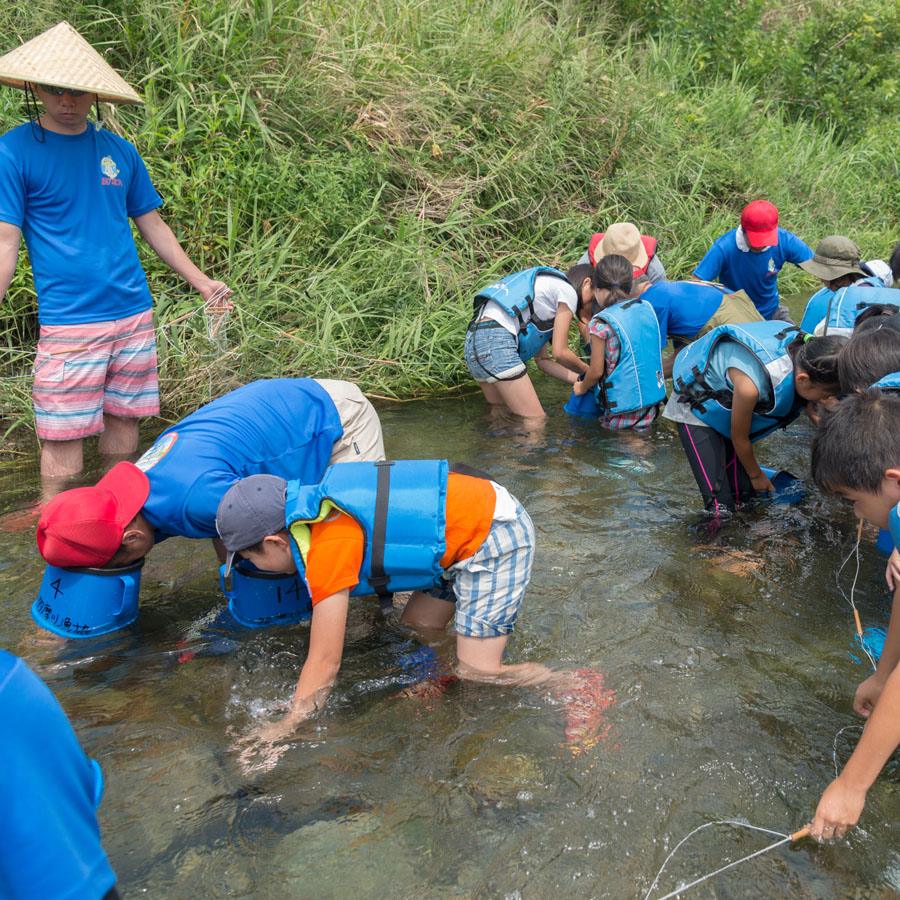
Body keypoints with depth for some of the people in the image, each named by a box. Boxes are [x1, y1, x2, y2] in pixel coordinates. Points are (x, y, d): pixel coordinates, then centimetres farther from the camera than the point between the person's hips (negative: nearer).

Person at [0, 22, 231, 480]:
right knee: (64, 436, -3)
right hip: (68, 321, -4)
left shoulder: (119, 151, 11)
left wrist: (200, 281, 12)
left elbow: (152, 224, 17)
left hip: (134, 313, 4)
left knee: (124, 419, 11)